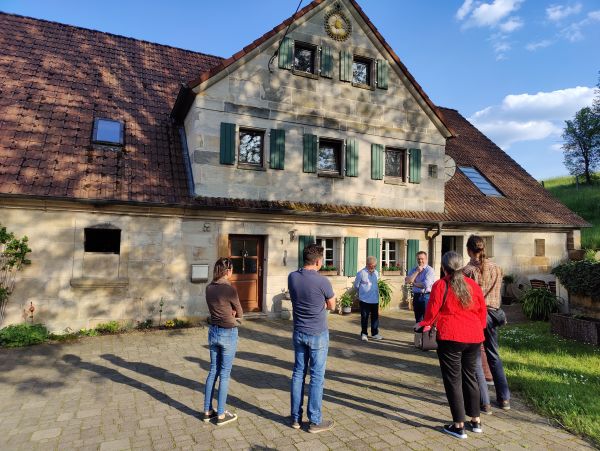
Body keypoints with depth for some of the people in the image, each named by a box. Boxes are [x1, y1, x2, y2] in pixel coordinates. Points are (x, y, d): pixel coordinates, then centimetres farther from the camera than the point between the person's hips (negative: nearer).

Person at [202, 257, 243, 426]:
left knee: (213, 371, 17)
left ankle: (207, 411, 27)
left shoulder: (209, 288, 1)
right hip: (228, 333, -6)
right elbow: (240, 314, -7)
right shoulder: (230, 289, -19)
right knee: (224, 374, 5)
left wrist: (229, 312, 3)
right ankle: (221, 415, 16)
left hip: (213, 332, 7)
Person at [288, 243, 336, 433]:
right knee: (317, 376, 6)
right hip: (318, 334, -5)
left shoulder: (292, 277, -4)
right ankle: (315, 421, 17)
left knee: (298, 373, 15)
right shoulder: (322, 281, -20)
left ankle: (296, 418, 25)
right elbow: (331, 306, -5)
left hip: (299, 332, 5)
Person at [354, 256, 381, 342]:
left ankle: (375, 333, 23)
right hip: (364, 300, -5)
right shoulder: (361, 273, -14)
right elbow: (356, 285, -3)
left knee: (375, 317, 10)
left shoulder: (376, 273, 4)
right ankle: (364, 334, 17)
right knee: (364, 317, 5)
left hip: (375, 300, 5)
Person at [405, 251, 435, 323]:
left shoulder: (429, 270, -8)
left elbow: (425, 285, -19)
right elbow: (407, 281, -5)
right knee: (418, 319, 16)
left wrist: (414, 283, -5)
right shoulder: (414, 269, 10)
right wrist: (417, 271, -9)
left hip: (426, 297, -6)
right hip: (416, 297, 6)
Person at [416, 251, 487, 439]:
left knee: (453, 380, 4)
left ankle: (459, 426, 10)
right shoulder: (473, 284, 6)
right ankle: (475, 421, 29)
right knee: (470, 376, 19)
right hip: (474, 338, 6)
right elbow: (482, 310, 11)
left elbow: (432, 310, -7)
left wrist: (424, 324, 12)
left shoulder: (440, 285, -9)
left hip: (450, 338, -6)